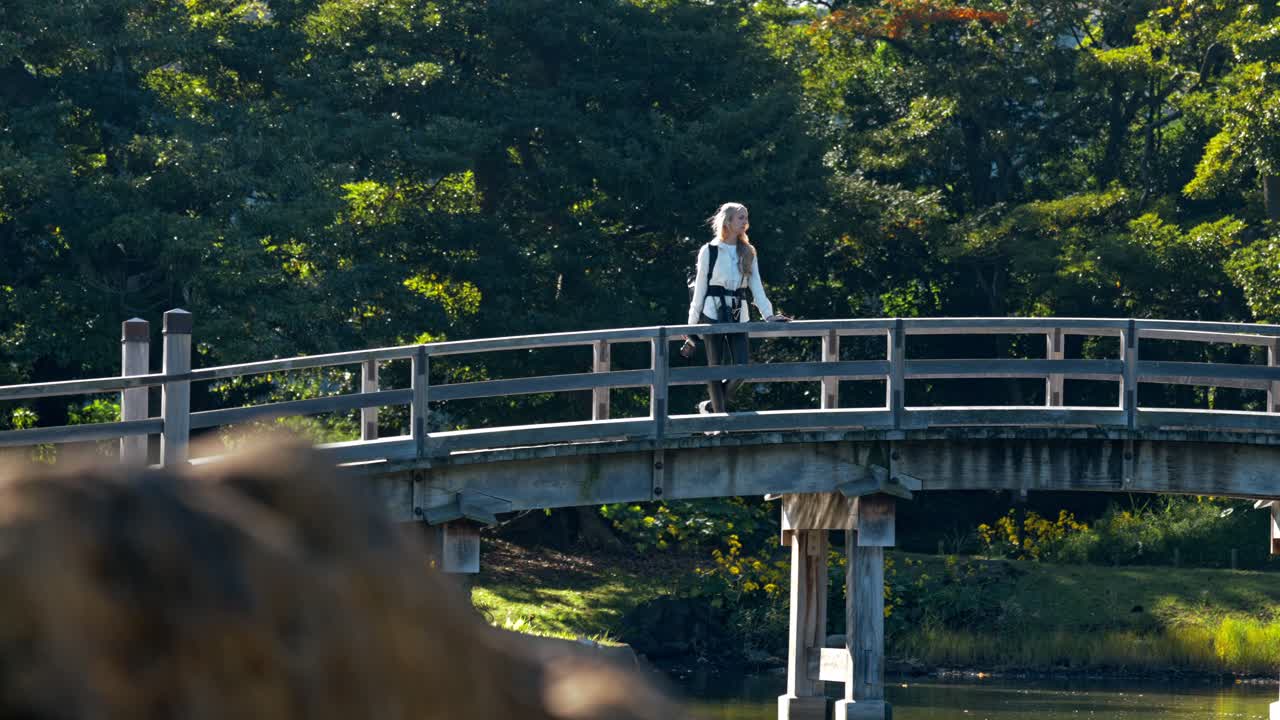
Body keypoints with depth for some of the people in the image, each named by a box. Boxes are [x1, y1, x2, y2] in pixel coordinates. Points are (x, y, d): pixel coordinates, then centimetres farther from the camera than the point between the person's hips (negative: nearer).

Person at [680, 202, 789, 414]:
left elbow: (756, 287, 8)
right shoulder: (709, 251, 1)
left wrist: (768, 315, -6)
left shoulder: (748, 253, 12)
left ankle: (711, 405, 14)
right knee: (717, 367, -2)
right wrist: (692, 325, 1)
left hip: (739, 316, 4)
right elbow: (700, 288, 2)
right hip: (713, 314, -4)